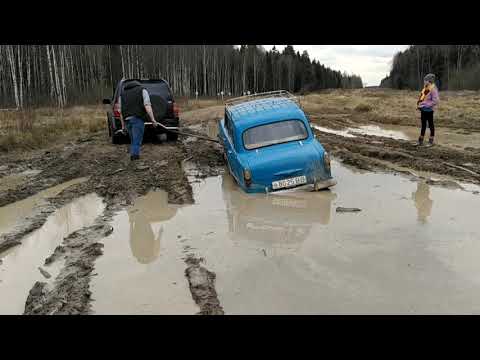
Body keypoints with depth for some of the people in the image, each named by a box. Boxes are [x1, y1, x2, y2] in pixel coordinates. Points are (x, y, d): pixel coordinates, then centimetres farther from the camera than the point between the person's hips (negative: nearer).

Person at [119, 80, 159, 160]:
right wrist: (153, 119, -9)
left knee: (133, 142, 17)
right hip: (138, 119, -4)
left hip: (127, 120, 5)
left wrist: (123, 125, 19)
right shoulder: (142, 90, 10)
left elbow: (121, 111, 17)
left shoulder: (122, 94, 23)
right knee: (136, 142, -7)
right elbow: (147, 106, -5)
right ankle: (135, 156, -16)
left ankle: (133, 157, 16)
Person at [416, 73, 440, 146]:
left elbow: (435, 101, -19)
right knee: (423, 125, 13)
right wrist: (419, 104, 5)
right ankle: (420, 141, 20)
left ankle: (431, 141, 14)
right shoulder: (425, 88, 9)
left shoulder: (433, 89, -15)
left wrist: (426, 105, -20)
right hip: (423, 110, 8)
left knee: (430, 125, 4)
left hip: (429, 110, -8)